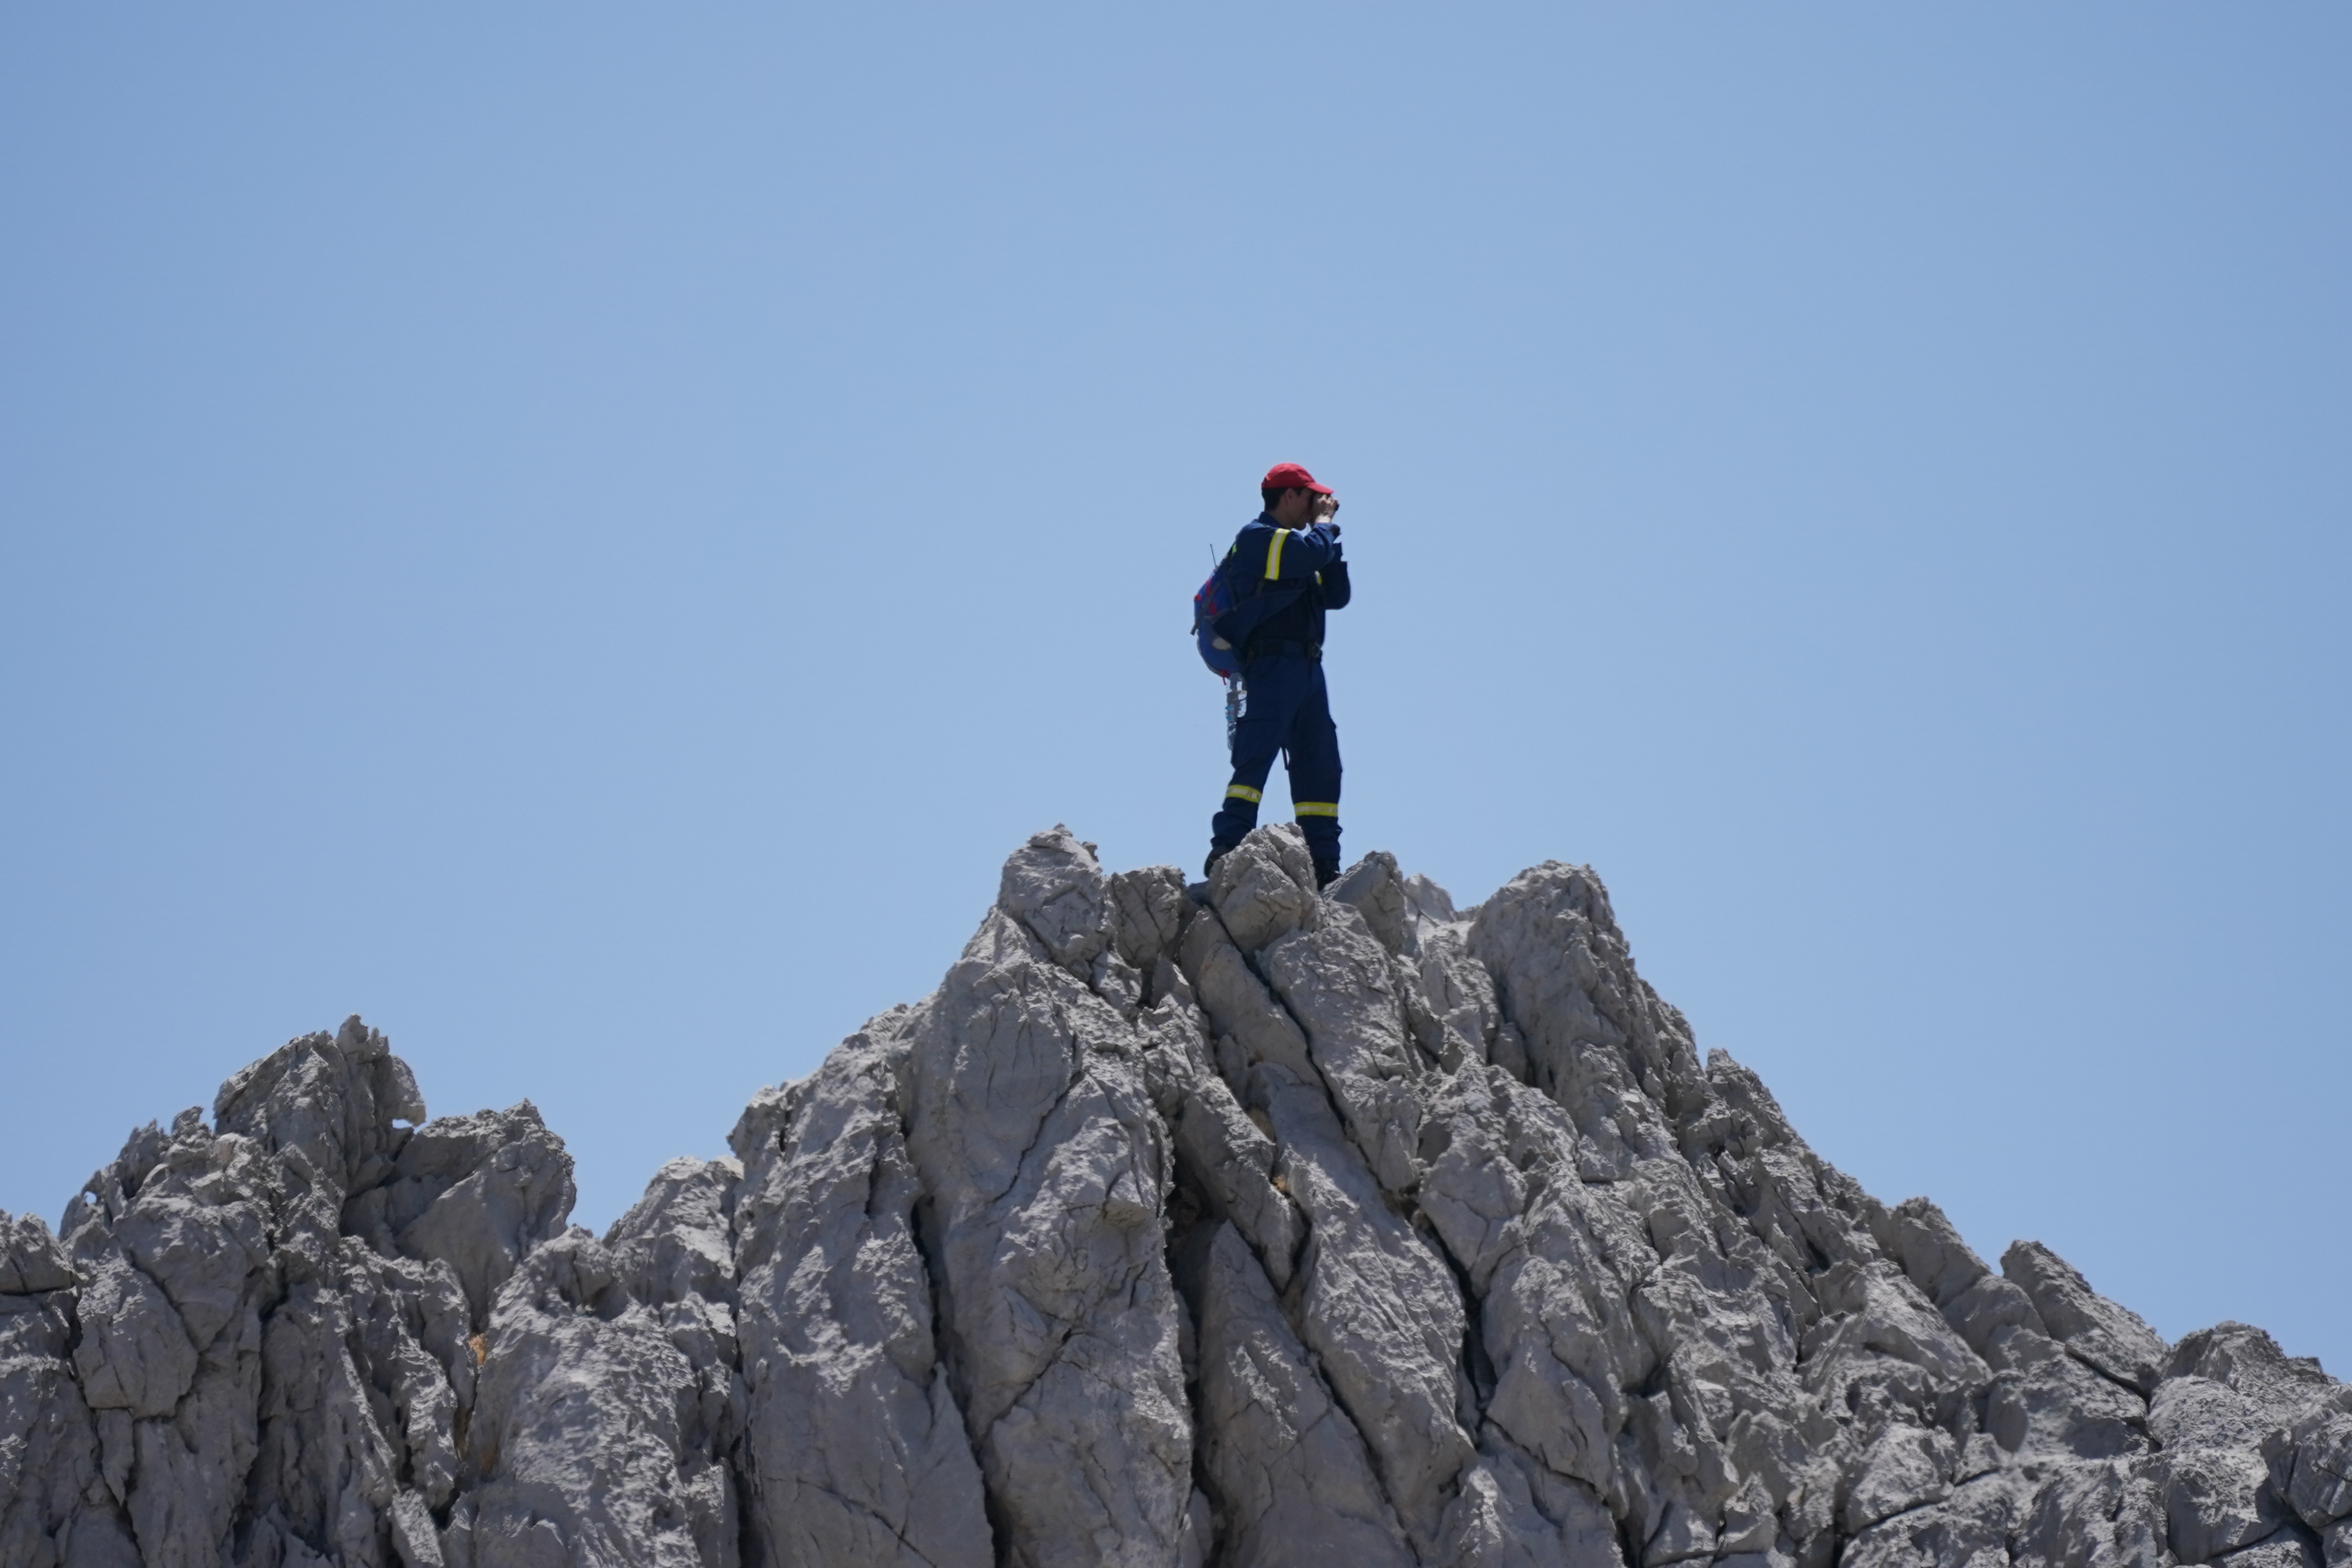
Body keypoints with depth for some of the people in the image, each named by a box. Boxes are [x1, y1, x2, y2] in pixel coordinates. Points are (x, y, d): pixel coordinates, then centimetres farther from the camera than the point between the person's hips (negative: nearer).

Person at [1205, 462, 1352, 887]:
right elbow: (1315, 552, -20)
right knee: (1255, 758, -18)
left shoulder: (1293, 545, 25)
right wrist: (1324, 521, 1)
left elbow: (1336, 596, 19)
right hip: (1273, 664, -9)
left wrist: (1328, 533, 14)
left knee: (1320, 767, 7)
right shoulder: (1258, 537, -5)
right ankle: (1225, 849, -23)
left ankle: (1323, 865, 10)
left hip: (1308, 670, 9)